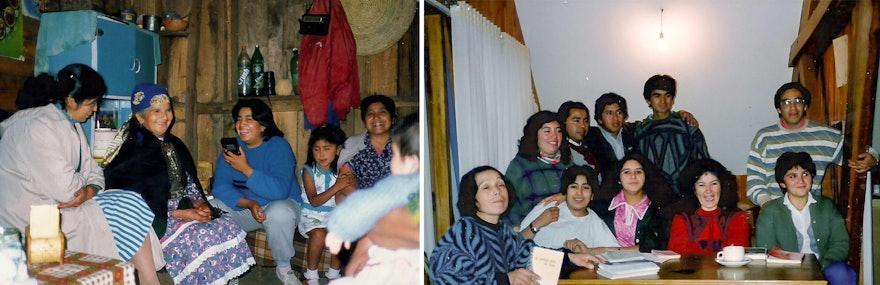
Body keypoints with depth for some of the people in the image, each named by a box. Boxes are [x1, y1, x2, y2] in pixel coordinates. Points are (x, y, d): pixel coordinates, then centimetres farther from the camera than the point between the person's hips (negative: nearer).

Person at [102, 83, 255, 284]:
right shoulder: (132, 151, -9)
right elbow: (136, 202, -15)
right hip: (155, 222, -7)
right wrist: (180, 213, -19)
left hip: (184, 210, 7)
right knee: (202, 238, -29)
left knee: (228, 226, -17)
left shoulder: (174, 145, 16)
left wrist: (200, 204, -4)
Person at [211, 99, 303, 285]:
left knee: (279, 212, -37)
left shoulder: (278, 146, -15)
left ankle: (284, 268, -11)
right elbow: (220, 187, -11)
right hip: (242, 208, 4)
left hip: (278, 204, -4)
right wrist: (249, 204, -27)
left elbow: (280, 190, -29)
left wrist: (246, 169, -32)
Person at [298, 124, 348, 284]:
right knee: (318, 234, -31)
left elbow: (339, 201, -4)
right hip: (311, 216, -3)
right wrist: (337, 186, -24)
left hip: (332, 216, 3)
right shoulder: (309, 171, -6)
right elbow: (314, 201, -16)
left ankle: (334, 272, -2)